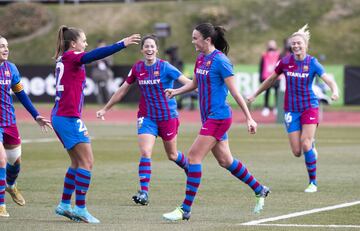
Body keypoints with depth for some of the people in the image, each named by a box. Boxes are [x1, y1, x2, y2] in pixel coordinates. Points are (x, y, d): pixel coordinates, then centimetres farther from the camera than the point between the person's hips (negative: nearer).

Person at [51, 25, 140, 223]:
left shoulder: (63, 59, 15)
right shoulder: (71, 57, -11)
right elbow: (95, 55, -26)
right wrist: (122, 44, -29)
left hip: (60, 117, 10)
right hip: (69, 118, -10)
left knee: (77, 163, 16)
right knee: (87, 162, -8)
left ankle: (64, 205, 18)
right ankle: (80, 208, -10)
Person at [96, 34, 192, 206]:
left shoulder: (164, 67, -11)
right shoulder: (137, 68, 1)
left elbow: (187, 81, -19)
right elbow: (123, 90, 12)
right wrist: (105, 109, 17)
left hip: (168, 116, -2)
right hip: (146, 117, 2)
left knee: (172, 155, 11)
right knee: (145, 153, -15)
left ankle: (189, 168, 44)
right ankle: (144, 193, -18)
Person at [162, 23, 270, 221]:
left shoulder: (220, 61, -15)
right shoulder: (200, 59, 10)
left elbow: (235, 92, -14)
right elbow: (195, 83, 26)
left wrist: (249, 118, -13)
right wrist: (175, 91, 9)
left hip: (218, 117, -9)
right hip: (209, 116, 9)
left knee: (193, 157, -12)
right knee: (225, 161, 15)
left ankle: (185, 209, -11)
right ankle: (260, 190, 31)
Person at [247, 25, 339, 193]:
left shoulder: (312, 62, -8)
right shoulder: (285, 62, -2)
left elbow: (329, 80, -18)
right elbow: (271, 80, 13)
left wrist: (335, 91, -39)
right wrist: (255, 95, 18)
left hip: (310, 107, -2)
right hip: (291, 110, 2)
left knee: (305, 144, -15)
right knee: (297, 152, -5)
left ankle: (313, 182, 0)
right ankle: (311, 147, 33)